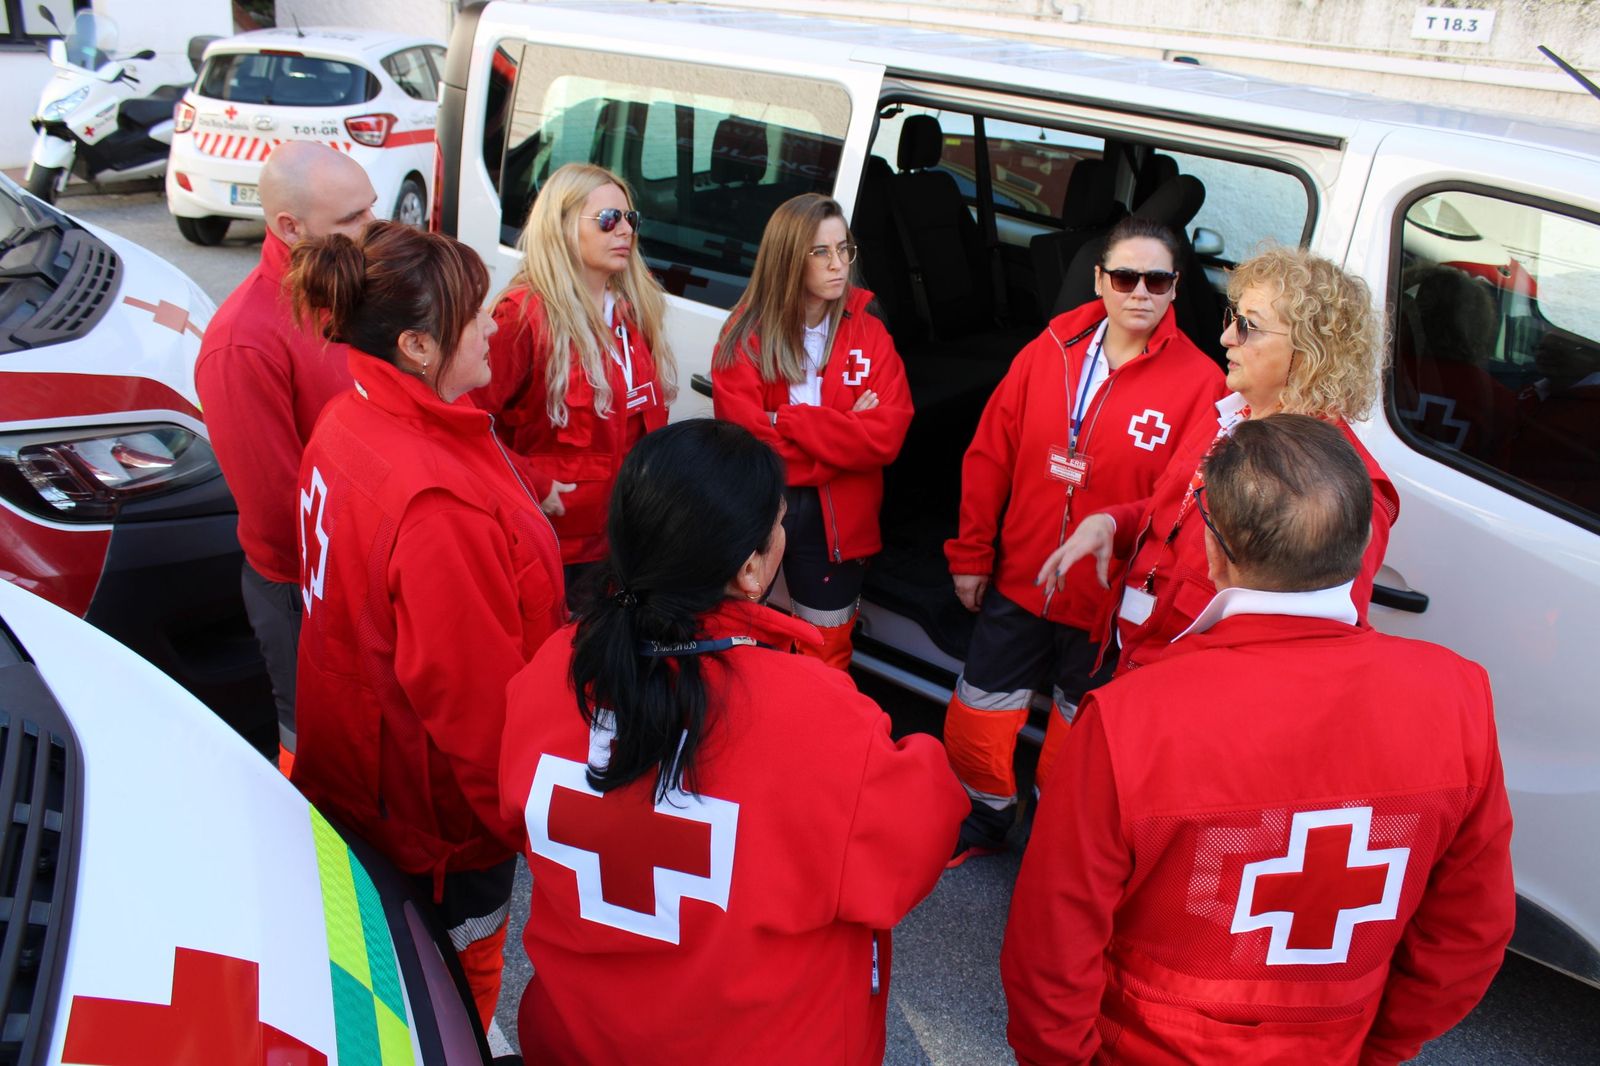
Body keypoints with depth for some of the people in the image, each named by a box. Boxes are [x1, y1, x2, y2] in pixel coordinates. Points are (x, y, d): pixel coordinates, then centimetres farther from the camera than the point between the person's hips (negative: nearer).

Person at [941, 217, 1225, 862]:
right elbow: (989, 457, 2)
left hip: (1110, 609, -3)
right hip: (1016, 587, 3)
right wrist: (971, 555, 4)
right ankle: (984, 821, 43)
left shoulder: (1199, 384, -14)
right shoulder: (1048, 353, -3)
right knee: (974, 724, 15)